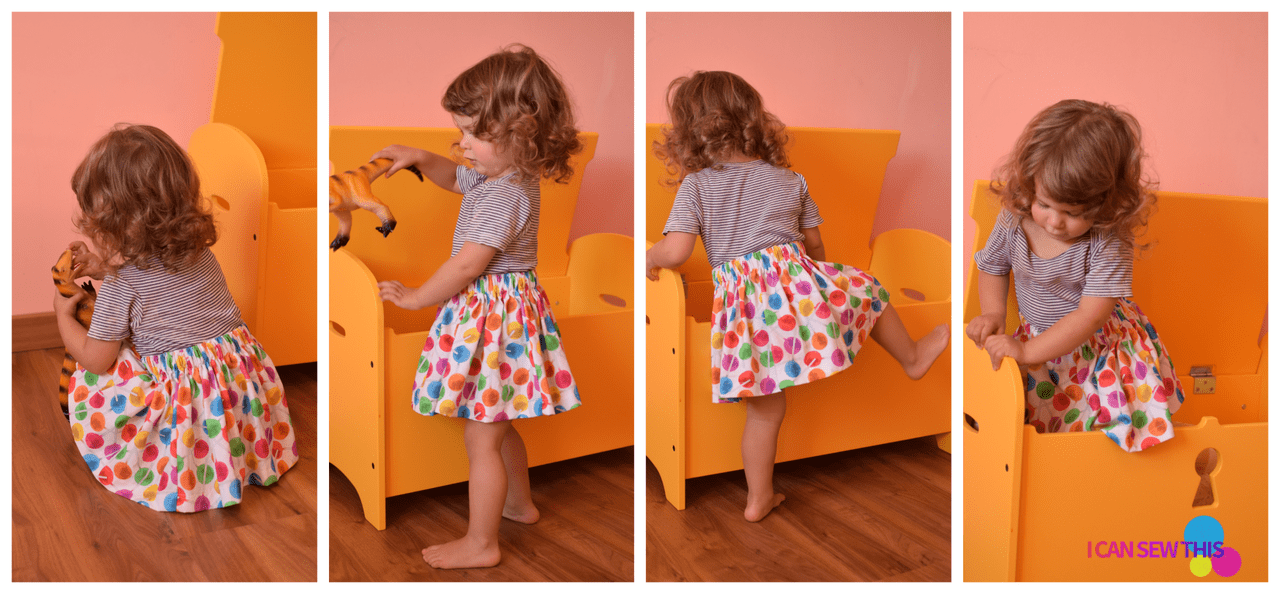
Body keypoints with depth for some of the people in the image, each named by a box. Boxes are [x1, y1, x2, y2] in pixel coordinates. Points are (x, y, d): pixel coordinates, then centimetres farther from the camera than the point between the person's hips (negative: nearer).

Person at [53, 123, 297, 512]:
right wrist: (101, 268, 26)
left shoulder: (121, 283, -13)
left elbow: (96, 359, -3)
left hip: (186, 393, -7)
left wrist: (63, 314, 14)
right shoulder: (198, 249, 7)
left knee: (88, 380, 7)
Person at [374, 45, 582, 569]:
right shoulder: (500, 175, 7)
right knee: (497, 425, 26)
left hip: (492, 316, -10)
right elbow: (456, 177, 27)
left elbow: (467, 265, -24)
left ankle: (481, 543, 15)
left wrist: (413, 297, -10)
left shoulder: (503, 196, -25)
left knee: (481, 438, 1)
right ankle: (519, 503, 44)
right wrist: (420, 159, 8)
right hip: (507, 307, 10)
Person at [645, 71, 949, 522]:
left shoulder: (695, 185, 4)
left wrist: (647, 259, 14)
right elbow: (815, 242, 20)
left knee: (764, 408, 12)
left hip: (740, 300, 1)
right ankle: (912, 357, 47)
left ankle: (758, 499, 22)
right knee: (866, 291, 28)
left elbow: (675, 252, -6)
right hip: (794, 277, 0)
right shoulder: (790, 180, 14)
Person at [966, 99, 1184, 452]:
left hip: (1100, 342, -3)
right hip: (1038, 337, 3)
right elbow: (993, 267, 8)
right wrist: (993, 313, -9)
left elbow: (1091, 316, -28)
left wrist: (1028, 351, -32)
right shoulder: (1014, 221, -13)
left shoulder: (1109, 242, -25)